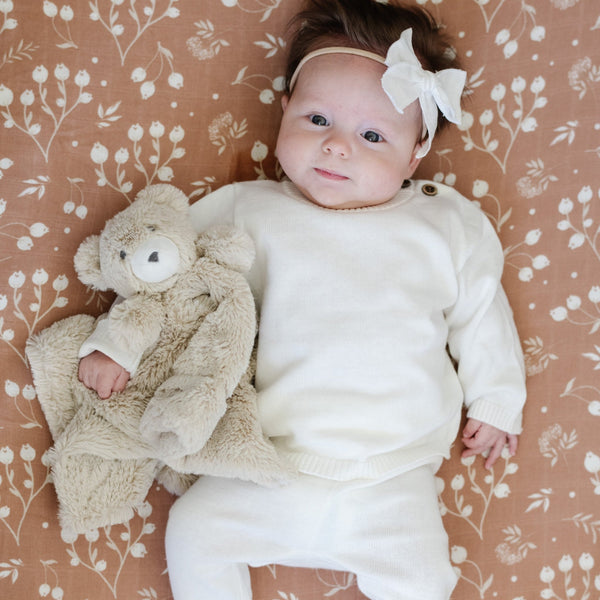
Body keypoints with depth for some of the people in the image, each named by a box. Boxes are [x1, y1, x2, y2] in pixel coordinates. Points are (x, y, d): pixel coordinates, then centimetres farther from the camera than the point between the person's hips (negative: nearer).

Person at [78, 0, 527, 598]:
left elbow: (480, 313, 13)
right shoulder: (252, 211, 2)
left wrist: (496, 403, 13)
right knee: (193, 528, -7)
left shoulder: (449, 224, 4)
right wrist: (117, 343, 0)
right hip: (276, 466, 1)